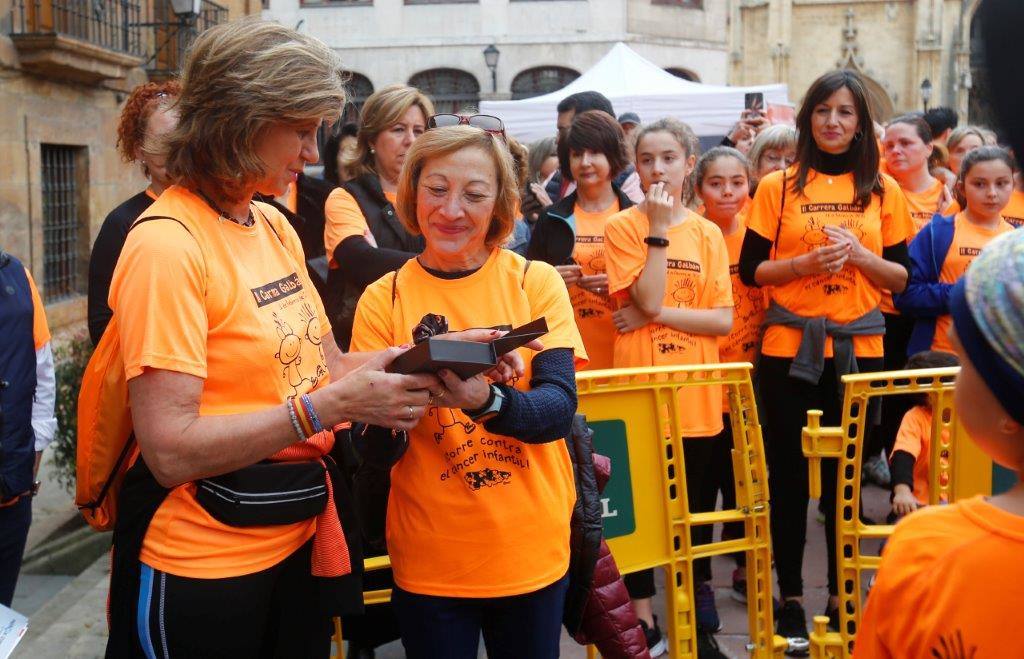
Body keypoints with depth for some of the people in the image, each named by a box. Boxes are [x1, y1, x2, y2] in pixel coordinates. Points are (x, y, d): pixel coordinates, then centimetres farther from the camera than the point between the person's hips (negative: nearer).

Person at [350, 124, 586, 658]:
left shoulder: (537, 281, -4)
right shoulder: (383, 299, -5)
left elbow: (559, 408, -15)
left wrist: (485, 400, -35)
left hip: (532, 550, 1)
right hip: (429, 561, 0)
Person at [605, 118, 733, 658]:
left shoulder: (707, 233, 6)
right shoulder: (622, 227, -2)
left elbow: (722, 320, -2)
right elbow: (649, 298, -16)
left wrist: (655, 315, -12)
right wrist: (658, 229, -14)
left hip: (694, 395, 3)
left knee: (692, 503, 13)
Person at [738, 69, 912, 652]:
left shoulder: (883, 189, 6)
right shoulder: (778, 186, 2)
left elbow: (904, 276, 6)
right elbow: (751, 270, 0)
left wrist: (860, 255, -13)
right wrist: (808, 261, -16)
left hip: (859, 348, 1)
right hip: (789, 347, -1)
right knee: (789, 472, 5)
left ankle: (842, 596, 22)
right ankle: (790, 598, 17)